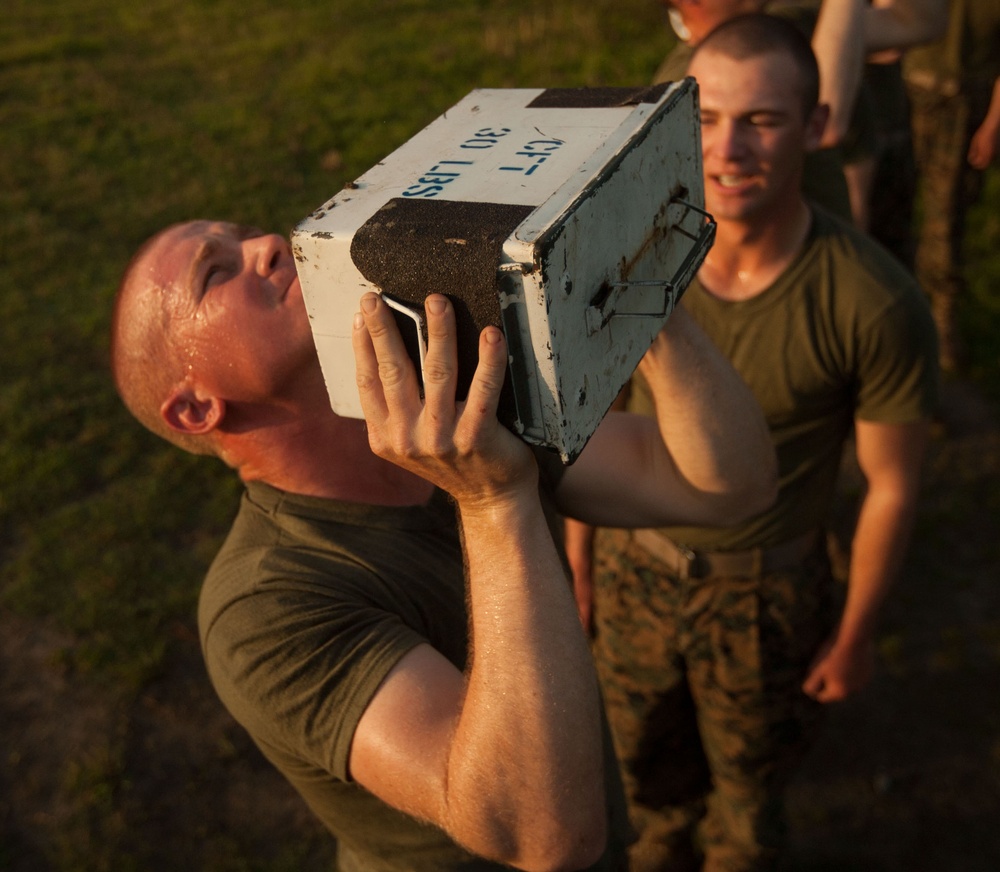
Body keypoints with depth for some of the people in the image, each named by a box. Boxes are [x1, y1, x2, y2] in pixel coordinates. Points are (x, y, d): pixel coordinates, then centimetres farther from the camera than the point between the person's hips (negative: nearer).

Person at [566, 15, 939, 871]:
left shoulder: (877, 303, -27)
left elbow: (892, 484, -12)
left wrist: (856, 633, -2)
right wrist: (577, 559, 7)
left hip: (765, 591, -2)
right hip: (634, 566, 3)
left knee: (749, 769, 24)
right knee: (646, 754, 28)